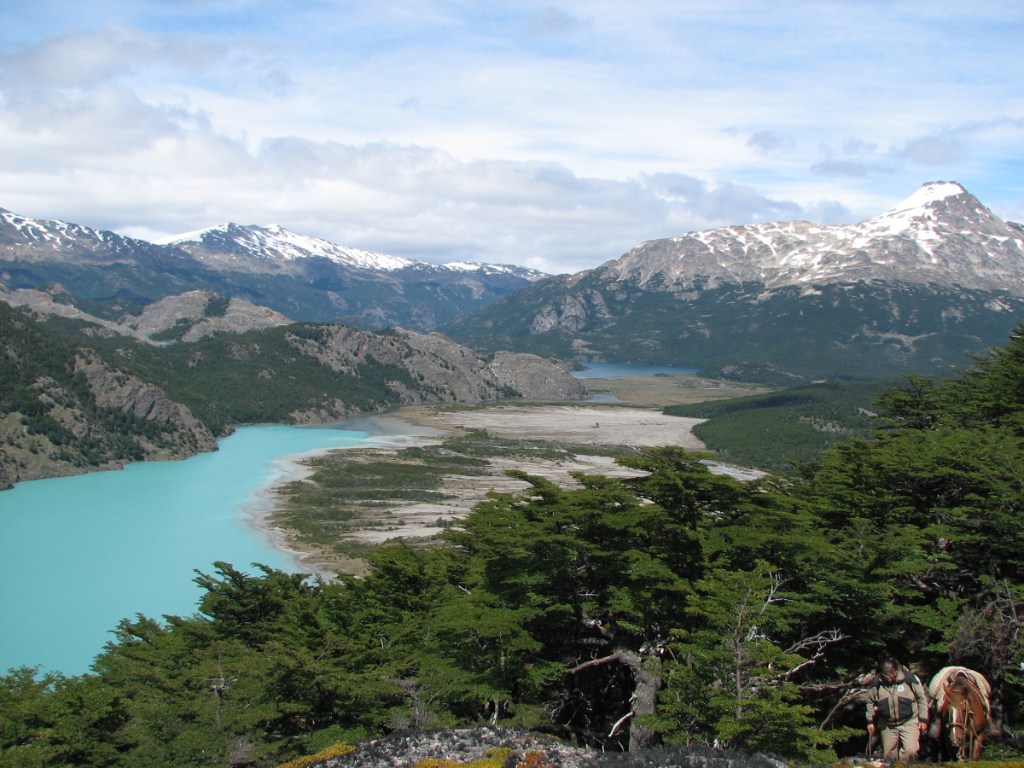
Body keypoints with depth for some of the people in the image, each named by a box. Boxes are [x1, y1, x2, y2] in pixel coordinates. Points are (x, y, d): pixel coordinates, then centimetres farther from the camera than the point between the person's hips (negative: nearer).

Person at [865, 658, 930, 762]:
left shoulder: (909, 678, -14)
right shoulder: (875, 682, -10)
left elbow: (922, 698, -2)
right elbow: (870, 702, 5)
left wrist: (923, 719, -1)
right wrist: (870, 721, 4)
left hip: (909, 722, -2)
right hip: (887, 725, 2)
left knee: (910, 750, -17)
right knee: (888, 754, 11)